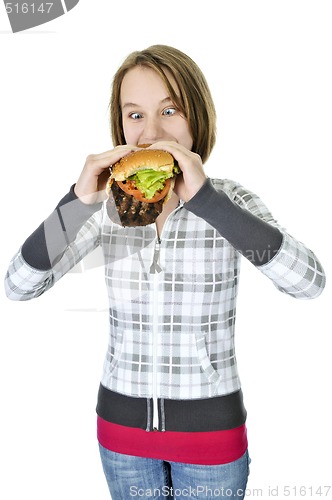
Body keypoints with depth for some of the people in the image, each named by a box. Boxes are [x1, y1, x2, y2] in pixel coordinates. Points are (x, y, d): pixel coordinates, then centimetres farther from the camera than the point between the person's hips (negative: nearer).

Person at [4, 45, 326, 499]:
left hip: (211, 421, -2)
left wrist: (204, 198, -32)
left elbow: (310, 282, -26)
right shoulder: (109, 207, -5)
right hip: (123, 419, 2)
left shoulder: (228, 201, -11)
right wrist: (78, 202, -24)